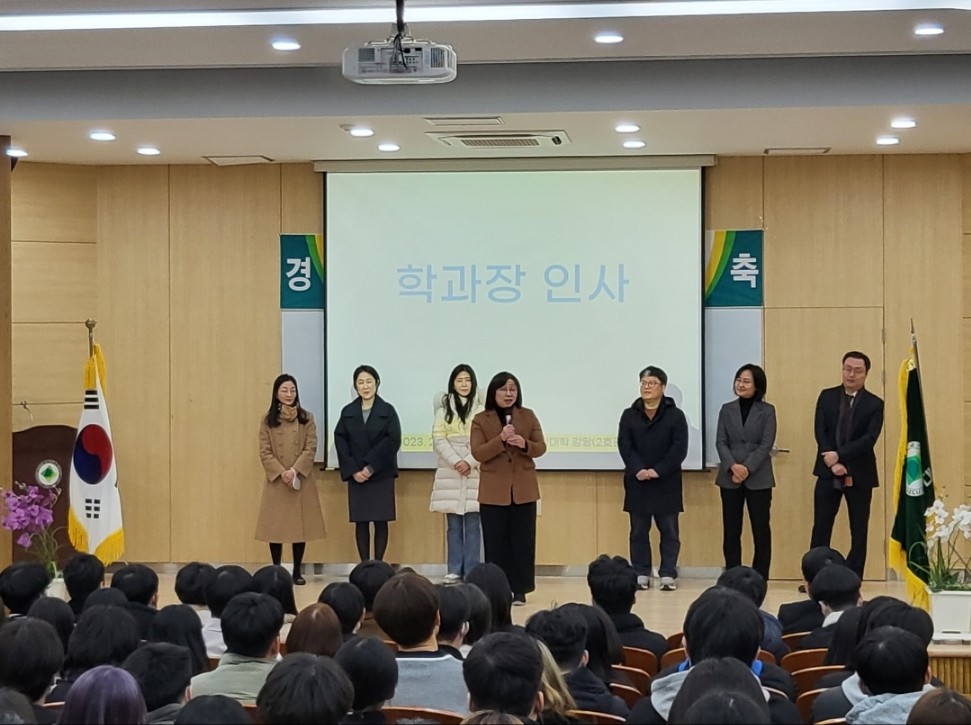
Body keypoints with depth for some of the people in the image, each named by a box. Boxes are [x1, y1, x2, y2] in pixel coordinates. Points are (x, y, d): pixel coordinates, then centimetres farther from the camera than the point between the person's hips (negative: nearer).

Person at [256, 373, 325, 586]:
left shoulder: (306, 418, 4)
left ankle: (297, 571, 9)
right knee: (275, 526, 0)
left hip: (302, 480, 0)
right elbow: (265, 452, -2)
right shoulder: (267, 421, 3)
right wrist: (281, 472, -15)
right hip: (276, 481, 0)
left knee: (301, 525, 2)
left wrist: (295, 470, -16)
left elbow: (311, 448, -4)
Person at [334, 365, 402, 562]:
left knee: (381, 521, 0)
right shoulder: (347, 412, 6)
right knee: (361, 522, 2)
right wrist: (353, 470, -10)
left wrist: (371, 466, -14)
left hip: (381, 475, -2)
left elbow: (393, 441, -8)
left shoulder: (388, 411, 1)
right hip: (356, 476, 2)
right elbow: (340, 442, 2)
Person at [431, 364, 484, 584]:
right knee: (453, 524, 3)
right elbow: (438, 439, 1)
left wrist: (470, 462, -12)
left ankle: (472, 572, 3)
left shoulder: (481, 408, 2)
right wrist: (456, 462, -10)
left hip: (475, 471, -1)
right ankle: (454, 571, 8)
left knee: (473, 524, -1)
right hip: (450, 471, 1)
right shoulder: (444, 407, 7)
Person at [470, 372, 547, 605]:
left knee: (522, 541, 1)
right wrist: (501, 439, -22)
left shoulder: (528, 416, 6)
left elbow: (541, 447, 3)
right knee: (496, 542, 1)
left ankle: (519, 590, 7)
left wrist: (524, 444, -18)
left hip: (523, 489, 1)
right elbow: (478, 453, -9)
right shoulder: (481, 420, 0)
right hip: (494, 491, -1)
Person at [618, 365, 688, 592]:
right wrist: (638, 469, -17)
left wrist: (658, 470, -17)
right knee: (639, 530, 5)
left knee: (669, 530, 0)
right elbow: (624, 446, -1)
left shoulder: (675, 415, 1)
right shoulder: (629, 415, 8)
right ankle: (641, 574, 10)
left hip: (666, 482, -2)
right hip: (637, 482, 2)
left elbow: (679, 448, -7)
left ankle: (668, 575, 4)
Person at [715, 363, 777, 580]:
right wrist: (732, 466, -14)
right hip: (730, 478, 2)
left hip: (758, 478, -2)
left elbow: (766, 445, -6)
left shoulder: (767, 411, 1)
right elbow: (720, 442, 3)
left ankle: (760, 579, 5)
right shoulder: (727, 410, 9)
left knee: (761, 529, 0)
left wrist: (747, 468, -15)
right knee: (731, 530, 2)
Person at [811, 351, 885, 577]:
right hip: (829, 472, 1)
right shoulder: (827, 397, 6)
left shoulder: (874, 404, 0)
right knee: (821, 527, 3)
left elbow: (869, 439, -11)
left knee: (859, 531, 2)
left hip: (859, 474, -1)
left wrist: (839, 455, -20)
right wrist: (833, 463, -15)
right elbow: (820, 432, -2)